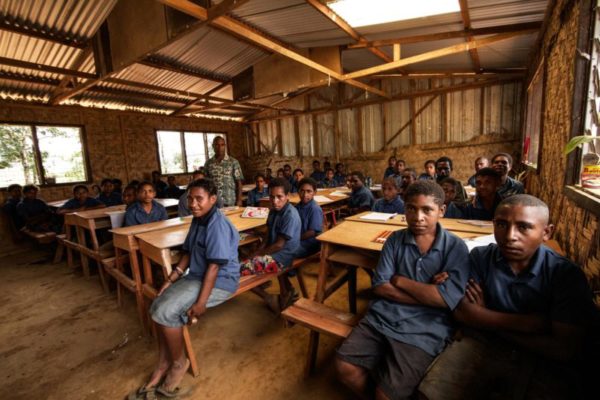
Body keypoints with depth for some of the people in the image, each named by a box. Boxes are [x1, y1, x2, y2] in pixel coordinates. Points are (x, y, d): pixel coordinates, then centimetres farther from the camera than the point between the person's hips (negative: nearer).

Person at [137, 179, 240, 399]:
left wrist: (201, 302, -24)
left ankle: (179, 362, 10)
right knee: (157, 305, -2)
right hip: (196, 275, 9)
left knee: (166, 311, -17)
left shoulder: (218, 226, -23)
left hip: (219, 281, -9)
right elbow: (188, 253, 13)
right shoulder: (197, 220, 7)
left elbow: (214, 266, -25)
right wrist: (171, 279, 6)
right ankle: (163, 363, 16)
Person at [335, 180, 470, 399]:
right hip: (382, 317, 3)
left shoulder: (456, 247, -3)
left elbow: (446, 299, -14)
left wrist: (399, 280, -6)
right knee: (345, 368, -8)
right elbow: (380, 287, -3)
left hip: (424, 330, -2)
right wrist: (427, 293, -11)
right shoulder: (395, 240, 4)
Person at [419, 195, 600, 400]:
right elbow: (462, 312, -9)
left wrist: (486, 319, -9)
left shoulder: (566, 274, -7)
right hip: (479, 346, 0)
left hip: (540, 361, 1)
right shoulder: (480, 257, -2)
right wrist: (534, 322, -13)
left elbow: (565, 349, -12)